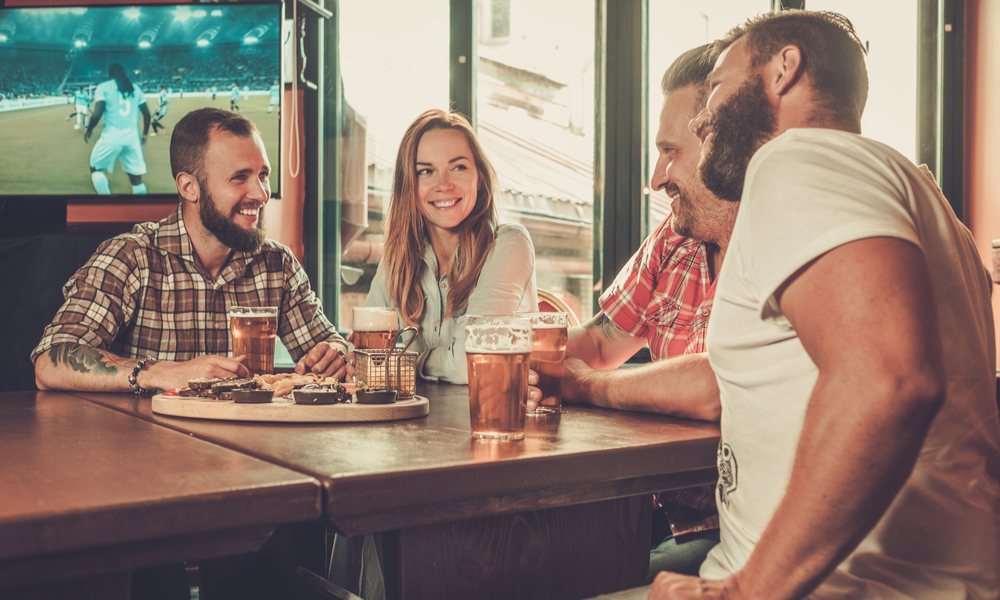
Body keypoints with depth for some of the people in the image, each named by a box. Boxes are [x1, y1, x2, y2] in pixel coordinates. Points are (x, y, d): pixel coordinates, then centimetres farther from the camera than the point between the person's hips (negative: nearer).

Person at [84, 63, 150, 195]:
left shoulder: (103, 87, 1)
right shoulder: (135, 88, 12)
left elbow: (97, 114, -9)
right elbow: (147, 114, 12)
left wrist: (89, 130, 8)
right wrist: (144, 133, 27)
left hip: (111, 137, -3)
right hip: (132, 138, 3)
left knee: (96, 168, 17)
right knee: (136, 177, 9)